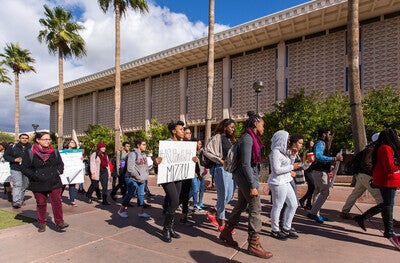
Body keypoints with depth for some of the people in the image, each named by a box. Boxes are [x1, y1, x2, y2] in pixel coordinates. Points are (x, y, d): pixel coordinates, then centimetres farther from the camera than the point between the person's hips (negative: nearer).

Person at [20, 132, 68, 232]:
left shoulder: (54, 152, 5)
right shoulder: (29, 153, -2)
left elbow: (61, 164, 15)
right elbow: (24, 168, 0)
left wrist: (58, 171, -2)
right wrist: (34, 175, -12)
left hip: (54, 182, 1)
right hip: (38, 184, -1)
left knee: (56, 201, -2)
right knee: (41, 203, 9)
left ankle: (59, 222, 6)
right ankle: (41, 224, 25)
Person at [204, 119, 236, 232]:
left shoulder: (231, 139, 16)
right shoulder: (217, 137, -7)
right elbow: (206, 151, -14)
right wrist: (220, 160, -14)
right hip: (221, 169, -8)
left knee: (230, 195, 11)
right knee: (223, 196, 0)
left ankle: (212, 213, 27)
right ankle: (222, 224, 15)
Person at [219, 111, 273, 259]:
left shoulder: (251, 138, 14)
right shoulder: (248, 138, -16)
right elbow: (245, 164, -20)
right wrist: (252, 185, -20)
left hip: (244, 178, 10)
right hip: (247, 177, -10)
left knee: (240, 206, 17)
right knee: (255, 209, -1)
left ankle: (226, 233, 31)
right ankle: (254, 244, 12)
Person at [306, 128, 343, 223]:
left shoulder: (323, 144, 18)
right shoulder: (320, 143, -15)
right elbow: (318, 156, -32)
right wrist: (334, 159, -34)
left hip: (320, 171, 11)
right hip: (320, 172, -11)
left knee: (319, 192, 15)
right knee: (325, 193, -8)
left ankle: (316, 214, 23)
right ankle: (313, 213, -5)